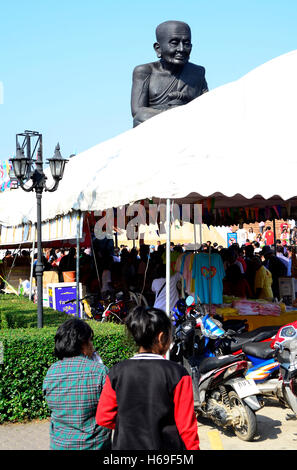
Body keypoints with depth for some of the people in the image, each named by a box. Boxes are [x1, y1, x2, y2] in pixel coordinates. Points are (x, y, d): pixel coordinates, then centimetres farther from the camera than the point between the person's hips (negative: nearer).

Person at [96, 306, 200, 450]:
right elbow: (186, 425, -10)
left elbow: (103, 418, 0)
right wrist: (193, 447, 4)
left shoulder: (116, 372, -5)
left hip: (125, 445, 3)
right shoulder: (177, 374, -13)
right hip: (166, 446, -3)